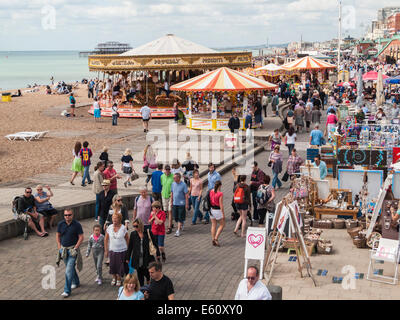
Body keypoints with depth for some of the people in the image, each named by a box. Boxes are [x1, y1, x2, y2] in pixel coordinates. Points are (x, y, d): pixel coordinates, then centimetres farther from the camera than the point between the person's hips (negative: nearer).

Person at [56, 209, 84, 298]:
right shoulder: (61, 224, 0)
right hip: (63, 249, 5)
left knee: (69, 270, -11)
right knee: (70, 267, 20)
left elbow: (81, 237, -8)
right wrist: (59, 247, 3)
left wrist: (75, 248, -13)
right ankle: (76, 282, 42)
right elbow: (58, 235, 11)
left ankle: (67, 291, -7)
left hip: (73, 249, -5)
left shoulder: (77, 225, -11)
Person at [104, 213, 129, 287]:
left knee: (120, 265, 6)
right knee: (112, 265, 9)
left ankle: (119, 279, 27)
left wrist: (128, 249, 0)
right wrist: (106, 250, 3)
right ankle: (114, 278, 34)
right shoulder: (109, 227, -5)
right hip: (112, 250, 2)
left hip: (122, 250, -2)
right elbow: (106, 239, 4)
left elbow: (127, 239, 1)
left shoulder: (123, 228, -10)